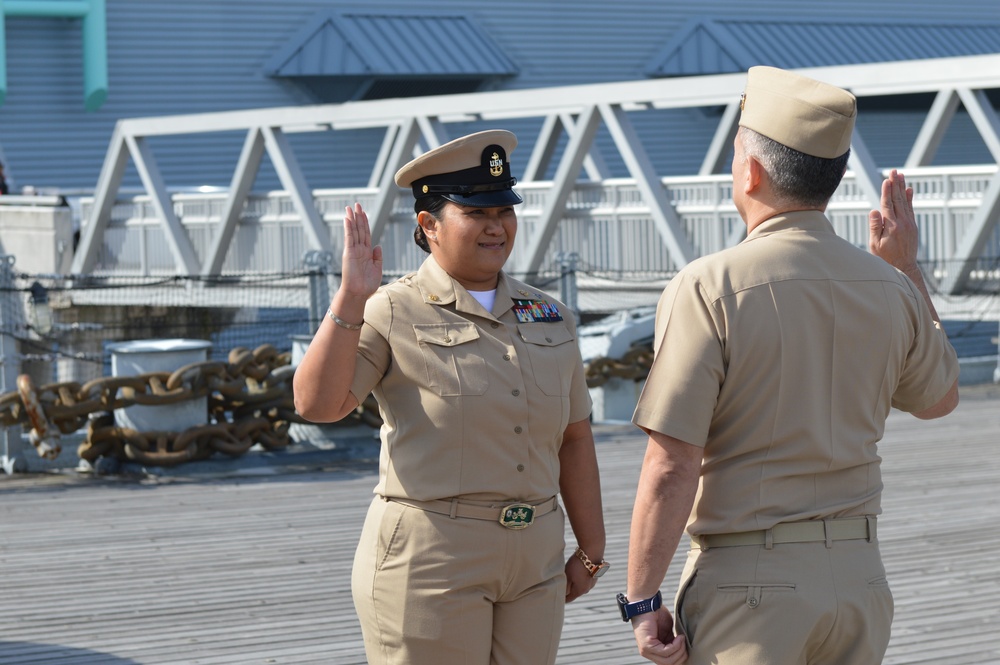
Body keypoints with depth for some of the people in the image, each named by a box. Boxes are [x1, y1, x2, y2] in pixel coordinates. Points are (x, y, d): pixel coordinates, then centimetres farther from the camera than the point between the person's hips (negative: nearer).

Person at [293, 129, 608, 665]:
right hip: (429, 561, -5)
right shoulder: (393, 314, -6)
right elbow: (317, 403, -18)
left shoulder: (548, 319, 10)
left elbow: (574, 440, 15)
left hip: (532, 562, 5)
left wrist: (590, 550, 14)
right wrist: (351, 298, -25)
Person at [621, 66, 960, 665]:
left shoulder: (710, 288, -13)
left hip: (747, 576, -5)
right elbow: (940, 396, 24)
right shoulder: (889, 288, 3)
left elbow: (672, 469, -17)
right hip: (860, 574, 5)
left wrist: (642, 601, -9)